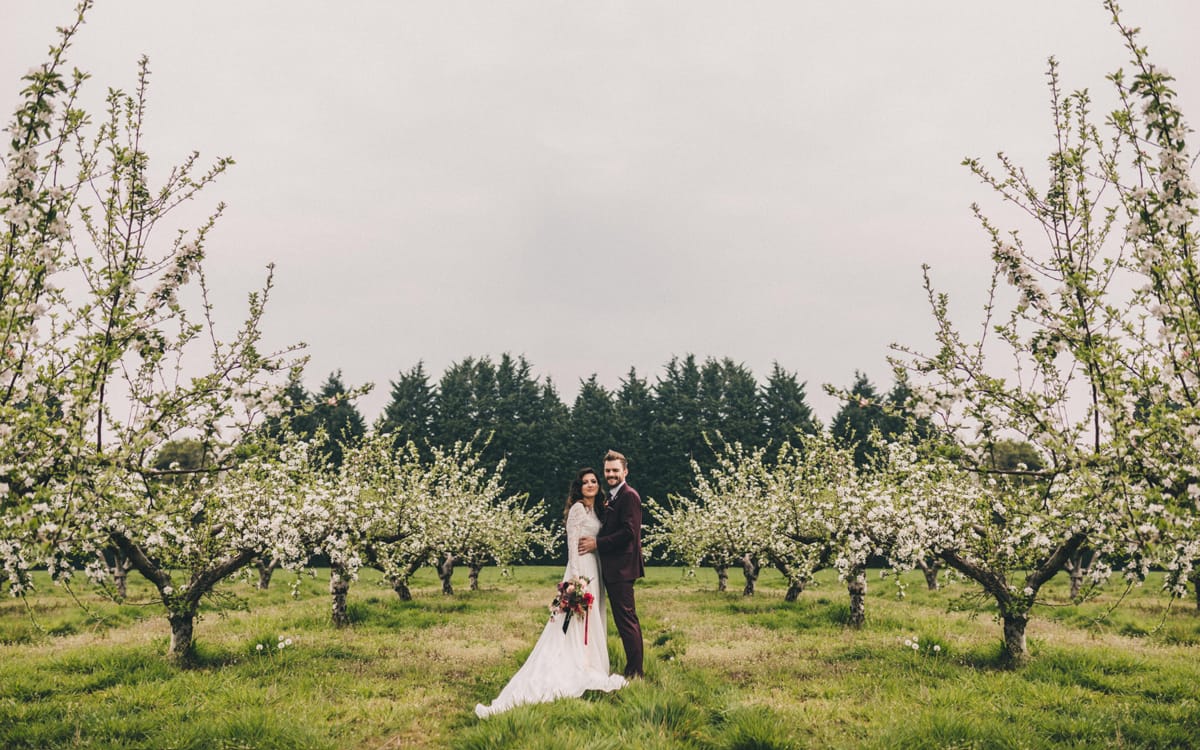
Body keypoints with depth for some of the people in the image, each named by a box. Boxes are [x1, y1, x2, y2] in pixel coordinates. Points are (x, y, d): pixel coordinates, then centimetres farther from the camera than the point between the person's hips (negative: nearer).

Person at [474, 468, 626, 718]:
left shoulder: (594, 511, 16)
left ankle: (588, 672, 16)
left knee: (591, 623, 11)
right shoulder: (577, 509, -10)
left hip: (594, 571, 9)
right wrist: (577, 578, -20)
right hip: (580, 569, -9)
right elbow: (573, 544, -16)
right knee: (577, 624, -7)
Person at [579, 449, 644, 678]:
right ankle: (633, 670, 23)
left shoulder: (629, 496, -12)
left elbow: (629, 532, -20)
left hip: (621, 568, -10)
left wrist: (597, 543, -17)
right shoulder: (611, 497, 18)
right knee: (625, 619, 15)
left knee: (626, 619, -6)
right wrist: (595, 541, 4)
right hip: (613, 568, 10)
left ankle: (634, 672, 0)